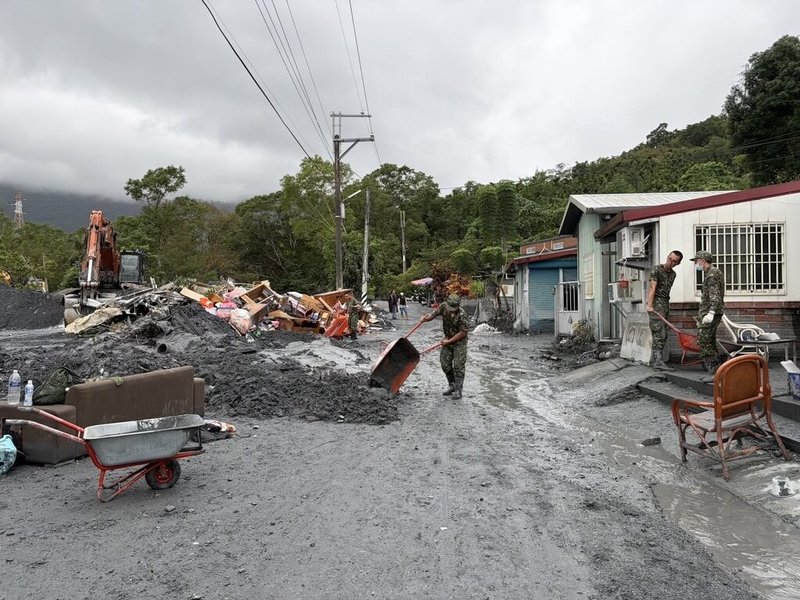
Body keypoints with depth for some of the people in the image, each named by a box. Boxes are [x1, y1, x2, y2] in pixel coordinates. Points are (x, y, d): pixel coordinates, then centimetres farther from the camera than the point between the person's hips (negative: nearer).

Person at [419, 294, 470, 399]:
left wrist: (449, 341, -18)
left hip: (459, 341, -6)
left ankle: (458, 390, 5)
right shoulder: (443, 306, -13)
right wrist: (425, 318, -25)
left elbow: (463, 333, -22)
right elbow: (434, 314, -2)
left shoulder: (462, 315, -28)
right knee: (445, 364, 8)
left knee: (458, 366, -5)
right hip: (447, 339, 6)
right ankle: (451, 385, 26)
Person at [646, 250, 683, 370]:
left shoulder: (673, 274, 17)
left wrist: (666, 307, 10)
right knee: (659, 333, -15)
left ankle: (653, 360, 10)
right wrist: (649, 305, -25)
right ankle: (658, 361, -19)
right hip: (657, 303, -8)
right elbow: (652, 288, -15)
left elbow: (666, 290, 17)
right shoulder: (657, 270, -5)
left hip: (666, 303, 8)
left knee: (663, 335, 6)